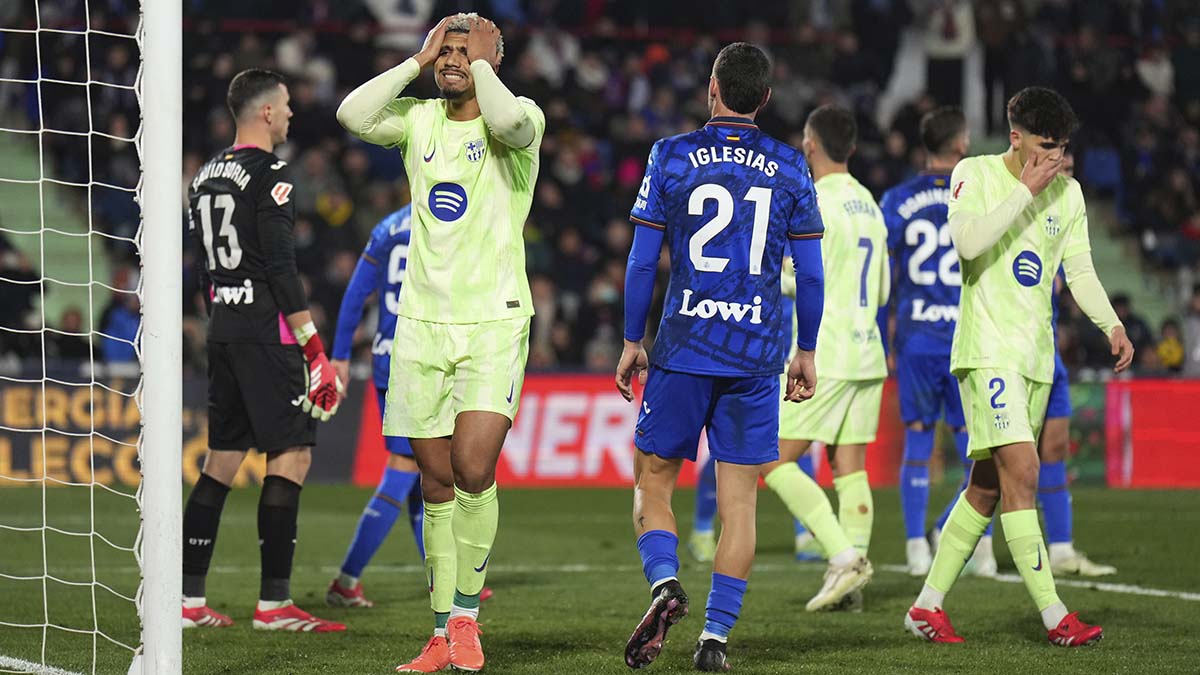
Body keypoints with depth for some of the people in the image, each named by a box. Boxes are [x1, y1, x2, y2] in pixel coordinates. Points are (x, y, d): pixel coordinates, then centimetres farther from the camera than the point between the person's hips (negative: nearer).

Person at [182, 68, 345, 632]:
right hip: (267, 328, -9)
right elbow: (281, 269, -18)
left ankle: (187, 597, 9)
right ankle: (273, 603, -9)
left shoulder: (206, 175, 14)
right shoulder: (269, 174, -12)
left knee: (223, 457, 12)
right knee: (291, 454, -6)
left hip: (222, 328, 9)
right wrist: (314, 349, -17)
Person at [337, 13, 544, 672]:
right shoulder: (419, 120, 9)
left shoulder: (520, 118, -3)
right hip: (422, 321, 4)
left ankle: (466, 615, 1)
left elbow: (508, 120, -27)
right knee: (436, 481, 5)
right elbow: (352, 114, -8)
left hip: (494, 322, -4)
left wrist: (482, 62, -11)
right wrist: (418, 60, -2)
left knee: (473, 471, -16)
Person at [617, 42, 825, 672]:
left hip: (683, 348, -1)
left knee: (652, 482, 10)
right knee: (739, 501, 5)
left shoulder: (671, 157, -1)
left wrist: (631, 344, 9)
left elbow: (642, 260, 0)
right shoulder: (789, 169, 3)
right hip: (758, 353, 1)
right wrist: (806, 353, 16)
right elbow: (810, 273, 5)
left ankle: (665, 583, -15)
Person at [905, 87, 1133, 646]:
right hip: (988, 349, -7)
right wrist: (1026, 189, -18)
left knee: (988, 485, 9)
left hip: (1036, 357, 7)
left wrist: (1111, 325, -6)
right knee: (1022, 471, -17)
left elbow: (1080, 271, 11)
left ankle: (927, 606, 18)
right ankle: (1054, 616, -19)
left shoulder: (1067, 193, 11)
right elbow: (968, 242, -21)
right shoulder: (976, 174, -4)